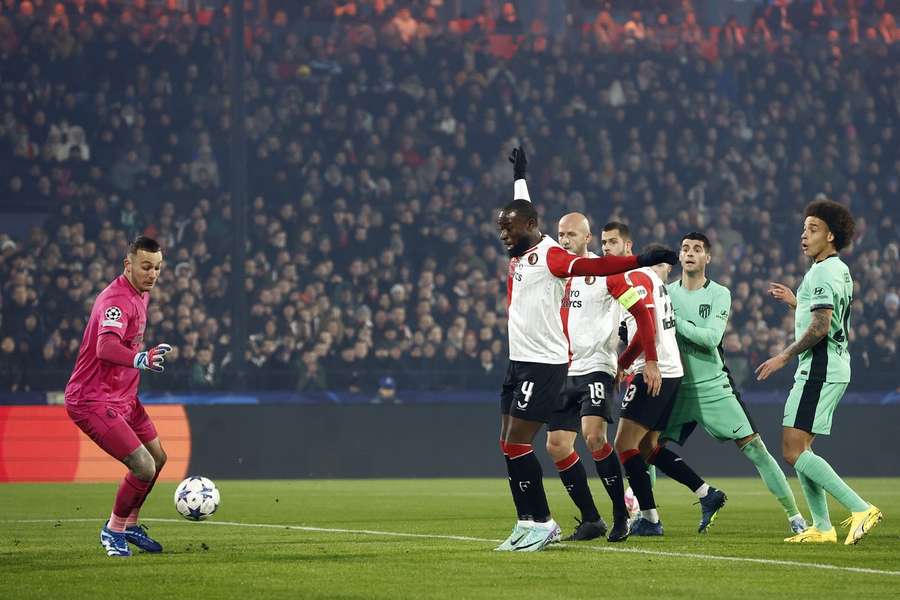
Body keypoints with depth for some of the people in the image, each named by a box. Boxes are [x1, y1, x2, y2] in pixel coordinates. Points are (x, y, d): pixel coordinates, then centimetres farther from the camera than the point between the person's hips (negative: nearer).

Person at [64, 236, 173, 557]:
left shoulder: (140, 294, 9)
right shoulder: (117, 300, -24)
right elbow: (105, 347, -44)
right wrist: (140, 359, -60)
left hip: (123, 397, 10)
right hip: (94, 402, -10)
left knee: (157, 458, 20)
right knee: (144, 468, -17)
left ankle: (130, 525, 39)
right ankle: (113, 531, 7)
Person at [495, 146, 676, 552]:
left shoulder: (549, 255, -13)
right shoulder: (519, 255, 12)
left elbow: (593, 266, -27)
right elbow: (521, 209, 32)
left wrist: (641, 260, -41)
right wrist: (519, 177, 47)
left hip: (544, 364, -9)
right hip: (519, 362, 9)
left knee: (516, 443, -11)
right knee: (509, 446, 8)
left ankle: (541, 523, -3)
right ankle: (529, 523, 13)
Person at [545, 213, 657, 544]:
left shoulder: (603, 271, -6)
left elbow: (641, 312, -6)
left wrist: (651, 360, -8)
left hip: (596, 367, -7)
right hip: (564, 373, 7)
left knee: (593, 435, -24)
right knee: (556, 445, 1)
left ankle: (621, 515, -13)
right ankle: (591, 520, 10)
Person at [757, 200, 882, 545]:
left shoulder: (823, 272, -13)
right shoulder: (840, 271, 19)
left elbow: (820, 327, -21)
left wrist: (785, 356, -13)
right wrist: (795, 302, 29)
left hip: (819, 370, -11)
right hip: (831, 370, 11)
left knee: (793, 450, -13)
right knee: (798, 449, 13)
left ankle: (860, 509, -20)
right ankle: (822, 528, 12)